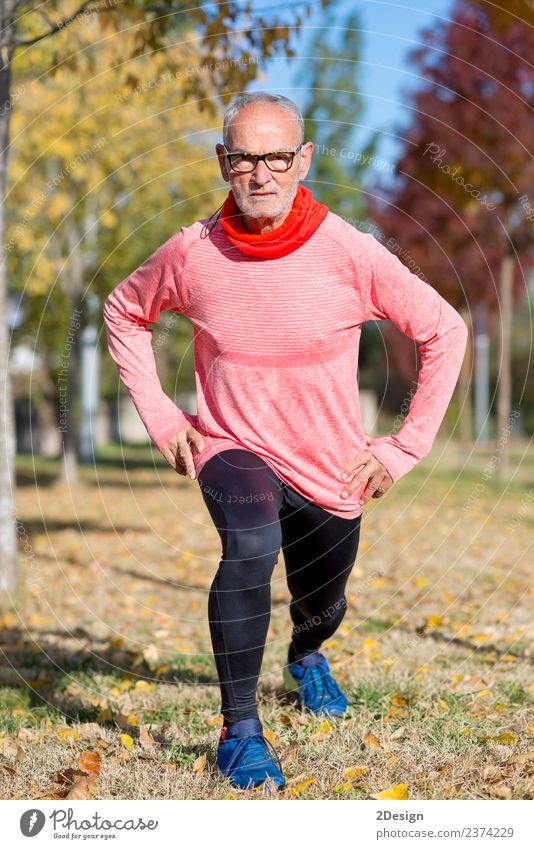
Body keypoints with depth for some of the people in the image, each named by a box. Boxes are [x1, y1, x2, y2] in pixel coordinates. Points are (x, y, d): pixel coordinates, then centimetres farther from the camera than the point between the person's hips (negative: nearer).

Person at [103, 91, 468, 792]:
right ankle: (240, 729, -18)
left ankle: (306, 658, 61)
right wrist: (159, 415, -1)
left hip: (330, 471, 1)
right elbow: (124, 312, 7)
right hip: (231, 448, -1)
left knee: (322, 609, 20)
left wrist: (404, 448, -9)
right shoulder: (192, 253, -13)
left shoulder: (348, 252, -18)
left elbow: (445, 331, -8)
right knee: (253, 541, -34)